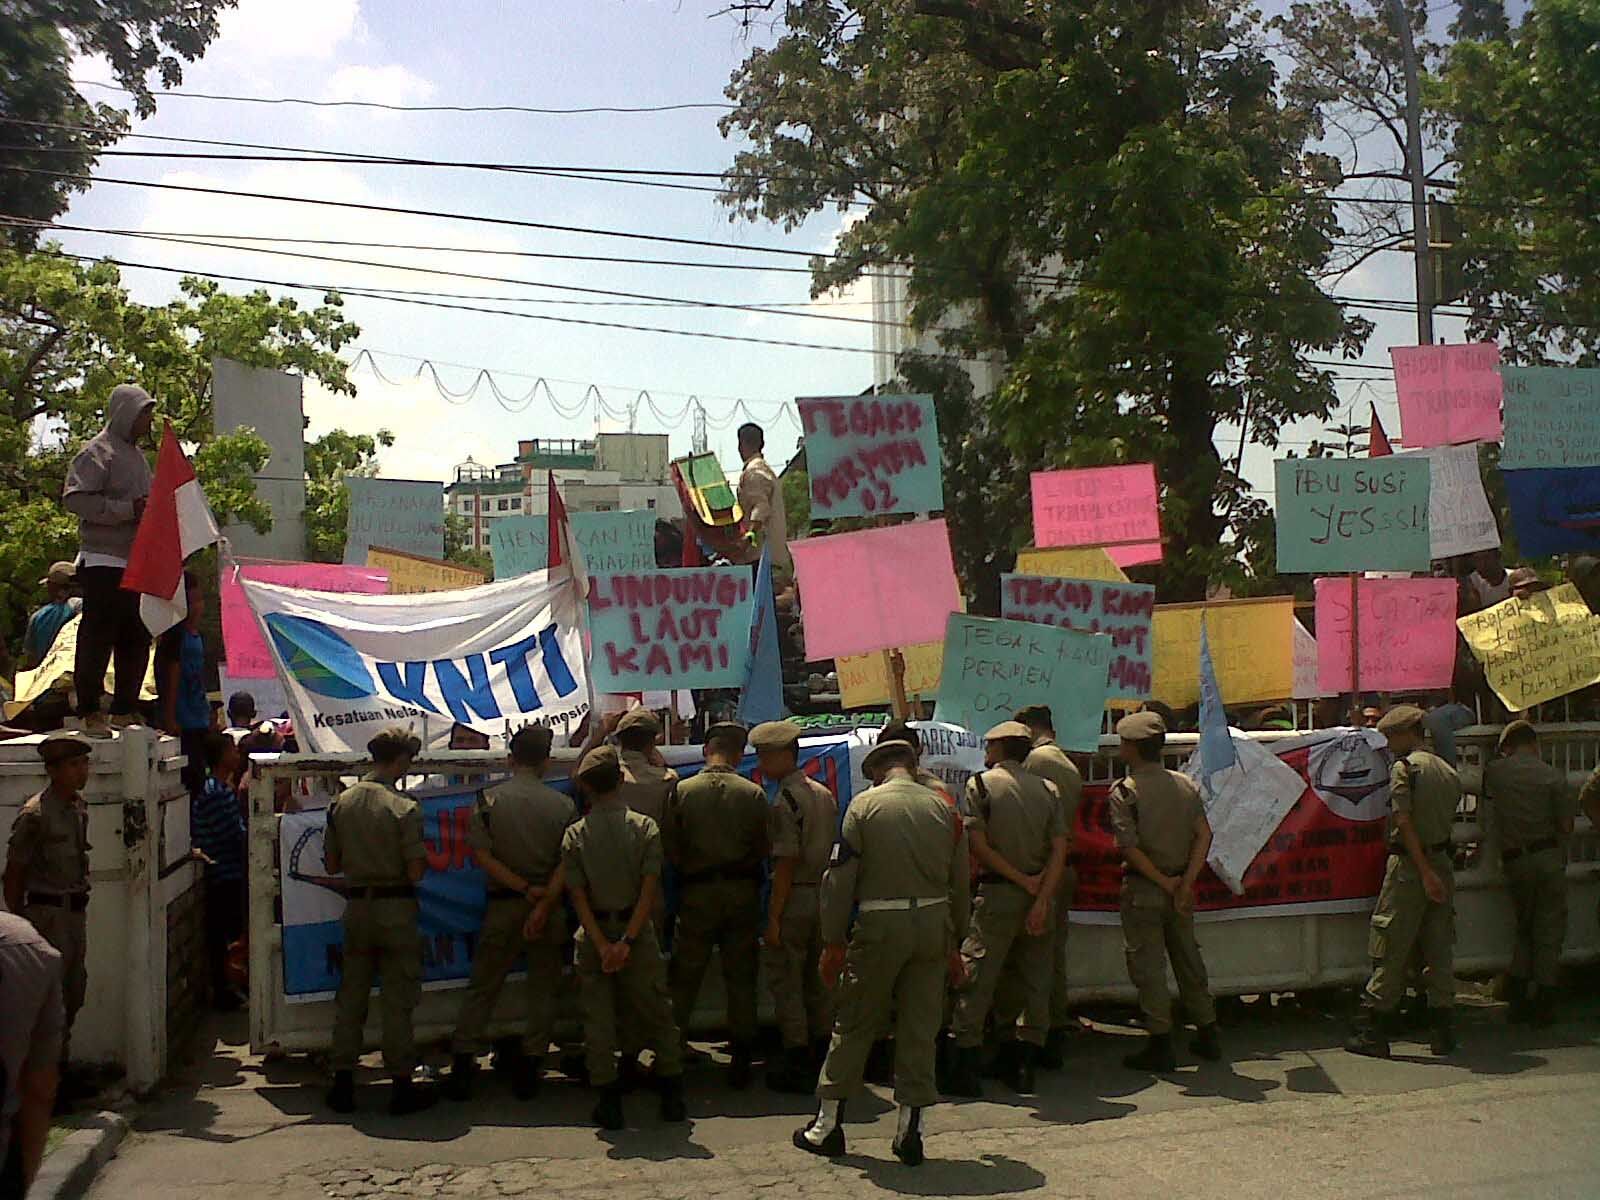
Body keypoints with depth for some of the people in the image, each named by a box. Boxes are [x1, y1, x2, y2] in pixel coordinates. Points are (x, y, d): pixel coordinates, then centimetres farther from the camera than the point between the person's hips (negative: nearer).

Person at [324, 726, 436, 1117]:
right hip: (395, 909, -4)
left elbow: (332, 864, 7)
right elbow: (415, 872, -16)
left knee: (350, 996, 13)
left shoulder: (341, 802, 1)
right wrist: (424, 858, 4)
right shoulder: (404, 807, -15)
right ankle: (402, 1085, 10)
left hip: (356, 905, 5)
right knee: (398, 999, 4)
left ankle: (343, 1084, 18)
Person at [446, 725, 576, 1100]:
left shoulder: (491, 799, -3)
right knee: (542, 989, 10)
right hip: (549, 909, 0)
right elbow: (567, 863, -10)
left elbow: (481, 854, -10)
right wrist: (544, 903, -14)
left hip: (503, 907, 0)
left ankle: (463, 1062, 11)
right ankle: (531, 1066, 11)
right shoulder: (563, 805, -3)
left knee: (482, 987, 10)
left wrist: (524, 888, -10)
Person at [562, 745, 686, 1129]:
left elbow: (578, 896, -9)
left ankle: (609, 1102, 8)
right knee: (655, 1013, 11)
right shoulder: (644, 826, -5)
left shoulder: (575, 834, -4)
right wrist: (626, 941, -14)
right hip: (636, 930, 0)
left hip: (593, 935, 0)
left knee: (598, 1018, 7)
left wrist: (602, 946, -11)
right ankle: (672, 1095, 15)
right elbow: (649, 889, -12)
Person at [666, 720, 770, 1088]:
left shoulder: (683, 791, -6)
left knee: (684, 978, 10)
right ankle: (741, 1060, 13)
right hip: (742, 892, 1)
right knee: (741, 977, 9)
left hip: (697, 893, 0)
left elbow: (671, 849, -5)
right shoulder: (754, 794, -6)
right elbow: (764, 848, -4)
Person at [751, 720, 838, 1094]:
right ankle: (823, 1060, 23)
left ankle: (798, 1068, 5)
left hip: (795, 897, -8)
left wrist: (773, 918, -16)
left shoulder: (785, 801, -15)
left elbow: (786, 862, -18)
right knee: (817, 980, 17)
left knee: (785, 982, 2)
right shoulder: (824, 794, 10)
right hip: (824, 894, 8)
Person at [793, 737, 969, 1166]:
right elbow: (960, 884, 11)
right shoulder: (944, 809, 8)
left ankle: (827, 1125, 16)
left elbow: (839, 878, -5)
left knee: (854, 1025, 8)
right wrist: (955, 946, 19)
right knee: (920, 1029, 9)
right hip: (933, 922, 3)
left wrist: (833, 942, 1)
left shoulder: (864, 805, -1)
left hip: (880, 925, -3)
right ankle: (910, 1129, 13)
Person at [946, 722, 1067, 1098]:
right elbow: (1059, 849, -1)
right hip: (1038, 895, 4)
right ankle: (1026, 1067, 15)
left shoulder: (980, 785, -3)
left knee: (977, 978, -1)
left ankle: (966, 1066, -3)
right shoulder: (1047, 790, 8)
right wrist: (1041, 900, -8)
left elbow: (979, 846, -11)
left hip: (997, 894, -4)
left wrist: (1022, 881, -7)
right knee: (1036, 981, 11)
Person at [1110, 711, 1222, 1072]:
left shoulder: (1124, 790, -11)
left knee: (1148, 965, 1)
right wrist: (1185, 883, -8)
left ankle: (1160, 1045, 2)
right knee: (1189, 961, 16)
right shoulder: (1185, 784, 6)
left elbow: (1130, 847, -18)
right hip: (1180, 886, 6)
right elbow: (1204, 834, -3)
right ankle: (1207, 1035, 24)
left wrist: (1165, 882, -11)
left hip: (1143, 890, -6)